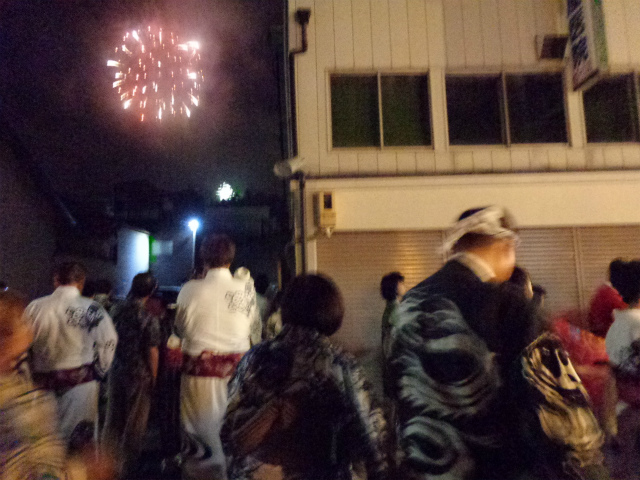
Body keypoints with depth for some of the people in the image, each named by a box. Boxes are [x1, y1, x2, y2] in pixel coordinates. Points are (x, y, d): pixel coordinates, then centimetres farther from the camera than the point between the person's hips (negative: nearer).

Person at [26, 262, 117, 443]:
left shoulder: (35, 307, -3)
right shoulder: (91, 309, -10)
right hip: (81, 379, -2)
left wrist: (30, 376, 14)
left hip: (43, 380, 3)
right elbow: (108, 341, -12)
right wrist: (99, 370, 4)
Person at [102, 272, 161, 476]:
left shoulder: (116, 310, -3)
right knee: (135, 421, 13)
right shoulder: (149, 319, -20)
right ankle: (128, 464, 26)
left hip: (116, 371, 5)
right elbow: (152, 352, -16)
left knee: (114, 417, 20)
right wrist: (153, 378, -3)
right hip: (139, 375, -5)